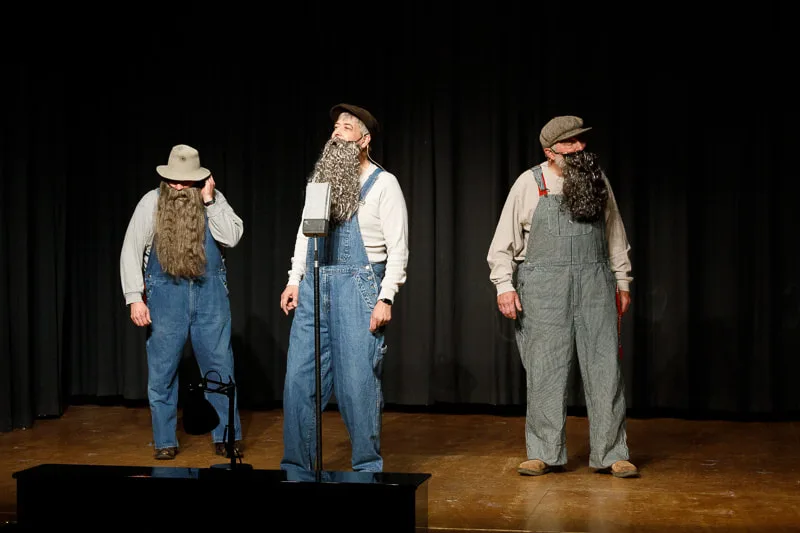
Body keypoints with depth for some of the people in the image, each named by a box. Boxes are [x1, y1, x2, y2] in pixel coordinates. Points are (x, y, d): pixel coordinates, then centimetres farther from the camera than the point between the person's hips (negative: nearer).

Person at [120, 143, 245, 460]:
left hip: (210, 294, 1)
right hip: (165, 295, 0)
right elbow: (131, 251, -2)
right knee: (162, 371, 4)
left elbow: (231, 238, -10)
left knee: (220, 367, 3)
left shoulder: (215, 199, 2)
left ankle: (226, 437, 13)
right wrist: (134, 298, -9)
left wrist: (209, 201, -13)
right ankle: (165, 442, 15)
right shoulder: (151, 202, 0)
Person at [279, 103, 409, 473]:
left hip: (357, 287, -5)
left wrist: (386, 298, -12)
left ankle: (367, 468, 10)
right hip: (314, 286, 5)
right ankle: (296, 468, 14)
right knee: (299, 380, 3)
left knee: (359, 383, -3)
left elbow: (398, 247, -5)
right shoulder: (320, 179, 14)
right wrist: (293, 281, 12)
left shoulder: (383, 183, -1)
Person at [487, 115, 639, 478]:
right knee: (545, 371, 1)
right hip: (544, 286, -2)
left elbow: (615, 234, 15)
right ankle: (545, 454, 10)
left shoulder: (598, 180, 9)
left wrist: (623, 282, 13)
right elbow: (504, 241, 1)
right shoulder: (530, 184, 0)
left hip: (595, 284, 2)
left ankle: (610, 454, 7)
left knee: (605, 368, 0)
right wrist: (505, 286, -7)